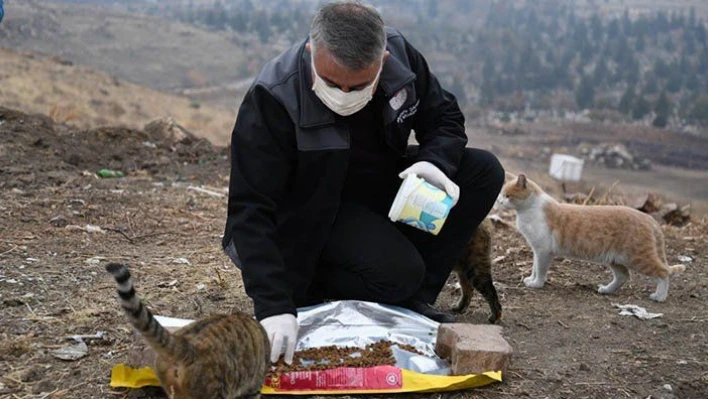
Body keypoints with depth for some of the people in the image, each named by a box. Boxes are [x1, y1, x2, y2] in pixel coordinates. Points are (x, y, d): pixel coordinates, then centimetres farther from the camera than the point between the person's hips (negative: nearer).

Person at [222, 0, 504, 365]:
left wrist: (435, 163, -22)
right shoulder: (273, 99, -29)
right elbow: (250, 209, -30)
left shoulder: (399, 53, -16)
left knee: (484, 172, -12)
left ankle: (410, 301, -7)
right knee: (398, 272, -31)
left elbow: (445, 117, 1)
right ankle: (306, 289, -1)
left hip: (386, 185, 6)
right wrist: (273, 307, -40)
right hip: (315, 212, -6)